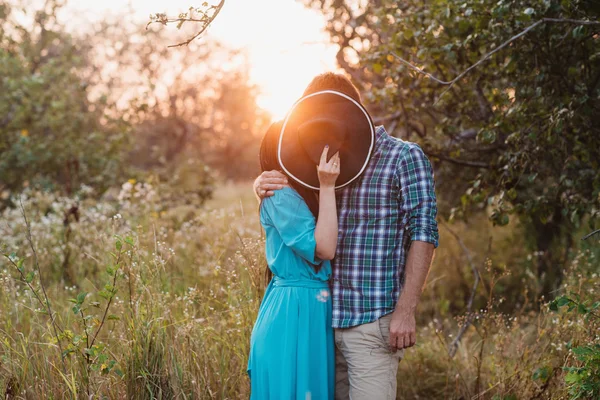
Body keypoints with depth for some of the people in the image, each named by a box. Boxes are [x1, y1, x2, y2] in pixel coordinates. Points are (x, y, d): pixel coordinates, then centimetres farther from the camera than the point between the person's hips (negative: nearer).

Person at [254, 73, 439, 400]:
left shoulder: (404, 158, -2)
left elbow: (423, 234, -8)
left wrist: (405, 311, -15)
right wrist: (264, 185, -3)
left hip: (373, 321, -6)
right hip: (325, 318, 6)